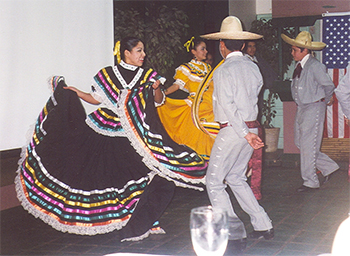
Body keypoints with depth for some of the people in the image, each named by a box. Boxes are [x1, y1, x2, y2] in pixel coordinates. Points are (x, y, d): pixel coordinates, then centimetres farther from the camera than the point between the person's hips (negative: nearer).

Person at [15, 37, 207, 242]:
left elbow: (159, 101, 3)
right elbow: (97, 99, 11)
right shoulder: (107, 75, 3)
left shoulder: (148, 76, 6)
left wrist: (156, 88, -17)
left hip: (132, 136, 0)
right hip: (103, 130, 0)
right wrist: (75, 92, 2)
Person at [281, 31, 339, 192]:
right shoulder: (299, 65, 9)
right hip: (301, 108, 9)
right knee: (300, 142, 11)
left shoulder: (315, 66, -16)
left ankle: (310, 182, 6)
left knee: (308, 145, -5)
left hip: (314, 108, -9)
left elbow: (329, 85, -12)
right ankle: (329, 167, 24)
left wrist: (323, 101, 4)